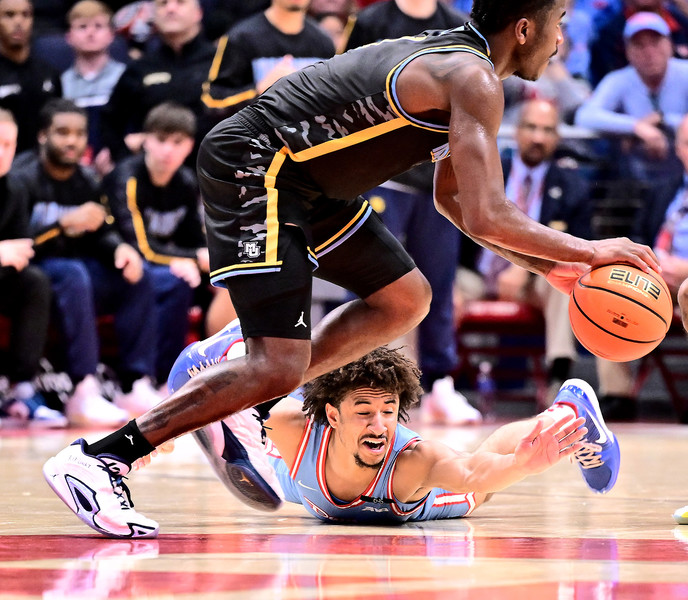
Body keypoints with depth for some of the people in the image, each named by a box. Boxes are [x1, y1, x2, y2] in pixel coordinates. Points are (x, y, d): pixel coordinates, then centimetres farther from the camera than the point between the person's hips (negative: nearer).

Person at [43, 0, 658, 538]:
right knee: (279, 368, -16)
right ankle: (98, 456, -15)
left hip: (304, 179, 11)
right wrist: (589, 251, -12)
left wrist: (546, 263, 18)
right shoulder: (473, 80, -17)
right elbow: (488, 217, -25)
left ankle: (250, 409, 15)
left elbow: (453, 197, 25)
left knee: (405, 299, 15)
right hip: (252, 171, -11)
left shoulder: (453, 57, 14)